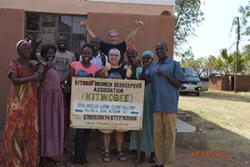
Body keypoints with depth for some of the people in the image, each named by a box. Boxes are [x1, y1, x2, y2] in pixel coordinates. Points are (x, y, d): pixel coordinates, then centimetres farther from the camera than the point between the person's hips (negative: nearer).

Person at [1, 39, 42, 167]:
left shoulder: (33, 65, 13)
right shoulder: (14, 64, -3)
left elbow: (39, 80, 14)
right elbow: (15, 80, -18)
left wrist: (44, 70, -2)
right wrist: (32, 77, -25)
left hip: (31, 102, 5)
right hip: (18, 102, -5)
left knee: (31, 130, 7)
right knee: (16, 129, -1)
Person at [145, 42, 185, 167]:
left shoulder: (174, 64, 4)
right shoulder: (153, 66, 17)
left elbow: (179, 84, 0)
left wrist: (165, 75, -12)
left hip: (169, 105, -4)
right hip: (156, 105, 5)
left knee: (169, 135, 0)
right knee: (157, 134, 9)